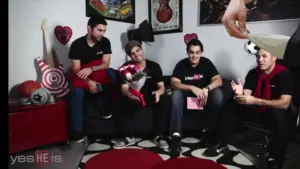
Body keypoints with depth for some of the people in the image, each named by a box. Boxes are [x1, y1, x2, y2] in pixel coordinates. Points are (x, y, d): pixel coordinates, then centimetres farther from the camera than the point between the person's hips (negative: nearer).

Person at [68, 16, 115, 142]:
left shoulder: (105, 42, -9)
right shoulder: (77, 44, -16)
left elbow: (106, 64, -13)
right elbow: (76, 68, -18)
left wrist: (91, 69, -31)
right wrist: (89, 81, -32)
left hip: (98, 73, 3)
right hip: (81, 74, -2)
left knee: (111, 75, -28)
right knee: (77, 92, -31)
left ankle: (103, 108, -10)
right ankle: (77, 131, -23)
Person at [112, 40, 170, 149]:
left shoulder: (154, 66, -8)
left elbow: (161, 87, -10)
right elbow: (124, 89, -17)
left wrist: (158, 92, -37)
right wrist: (128, 93, -43)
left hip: (151, 97, 0)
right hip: (134, 98, 0)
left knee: (164, 99, -30)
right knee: (122, 103, -30)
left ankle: (158, 136, -19)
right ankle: (129, 137, -14)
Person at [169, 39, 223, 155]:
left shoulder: (206, 62, -7)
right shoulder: (181, 64, -10)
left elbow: (218, 80, -17)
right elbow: (174, 83, -22)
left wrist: (206, 89, -38)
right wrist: (192, 88, -38)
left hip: (204, 98, 1)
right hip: (187, 98, -1)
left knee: (218, 93, -27)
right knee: (176, 93, -32)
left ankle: (209, 131, -17)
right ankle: (176, 134, -32)